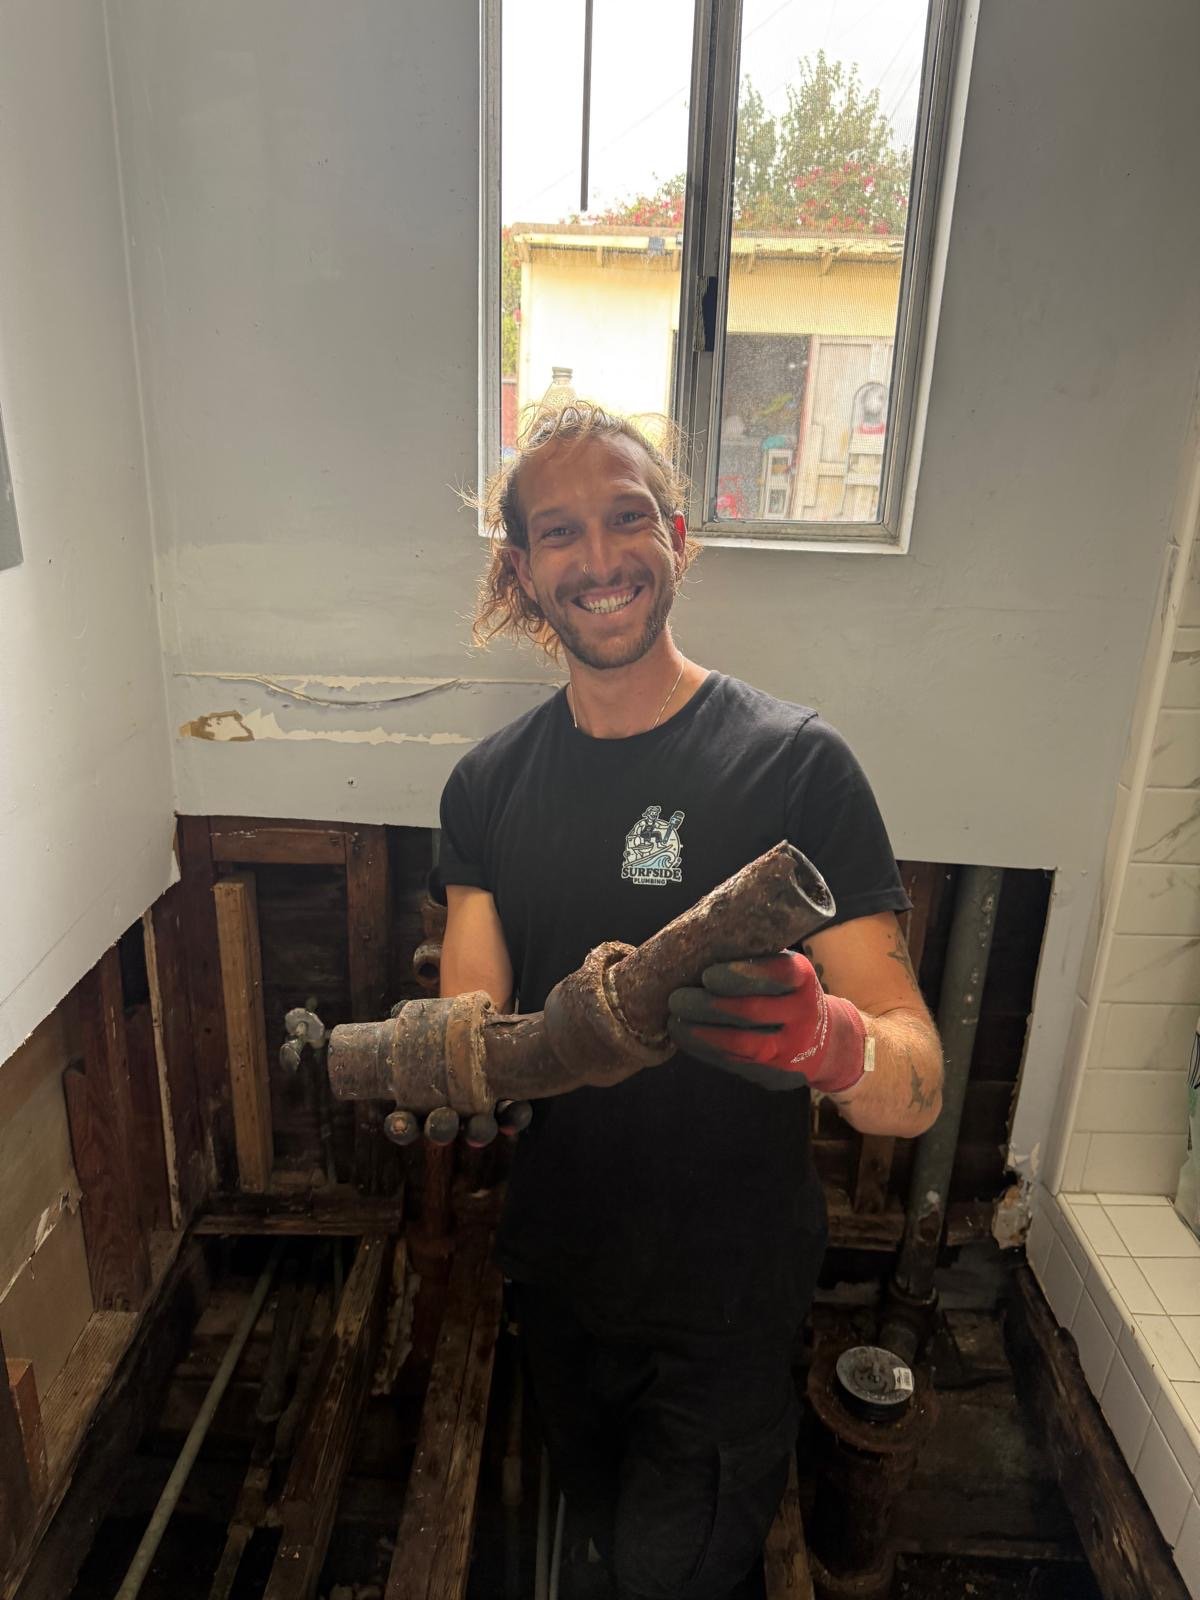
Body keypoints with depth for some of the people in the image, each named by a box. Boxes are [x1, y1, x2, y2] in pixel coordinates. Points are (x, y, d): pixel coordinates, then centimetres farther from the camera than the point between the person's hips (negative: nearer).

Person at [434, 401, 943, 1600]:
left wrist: (825, 1039, -45)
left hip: (729, 1290, -4)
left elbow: (917, 1085, -23)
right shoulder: (490, 784, -5)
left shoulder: (795, 765, -20)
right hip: (558, 1266, 5)